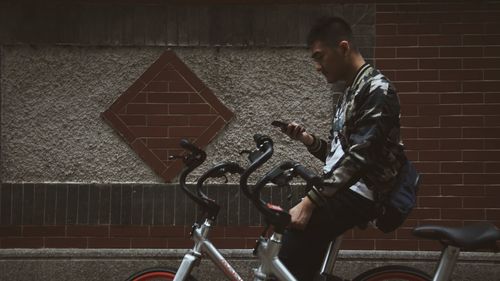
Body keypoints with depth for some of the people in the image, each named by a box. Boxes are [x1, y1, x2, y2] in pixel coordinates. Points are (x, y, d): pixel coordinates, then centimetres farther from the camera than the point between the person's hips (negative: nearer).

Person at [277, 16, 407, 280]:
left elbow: (360, 157, -21)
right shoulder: (350, 92, 20)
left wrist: (310, 201, -27)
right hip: (342, 190, 10)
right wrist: (309, 140, 4)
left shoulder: (376, 89, -10)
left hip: (360, 192, -10)